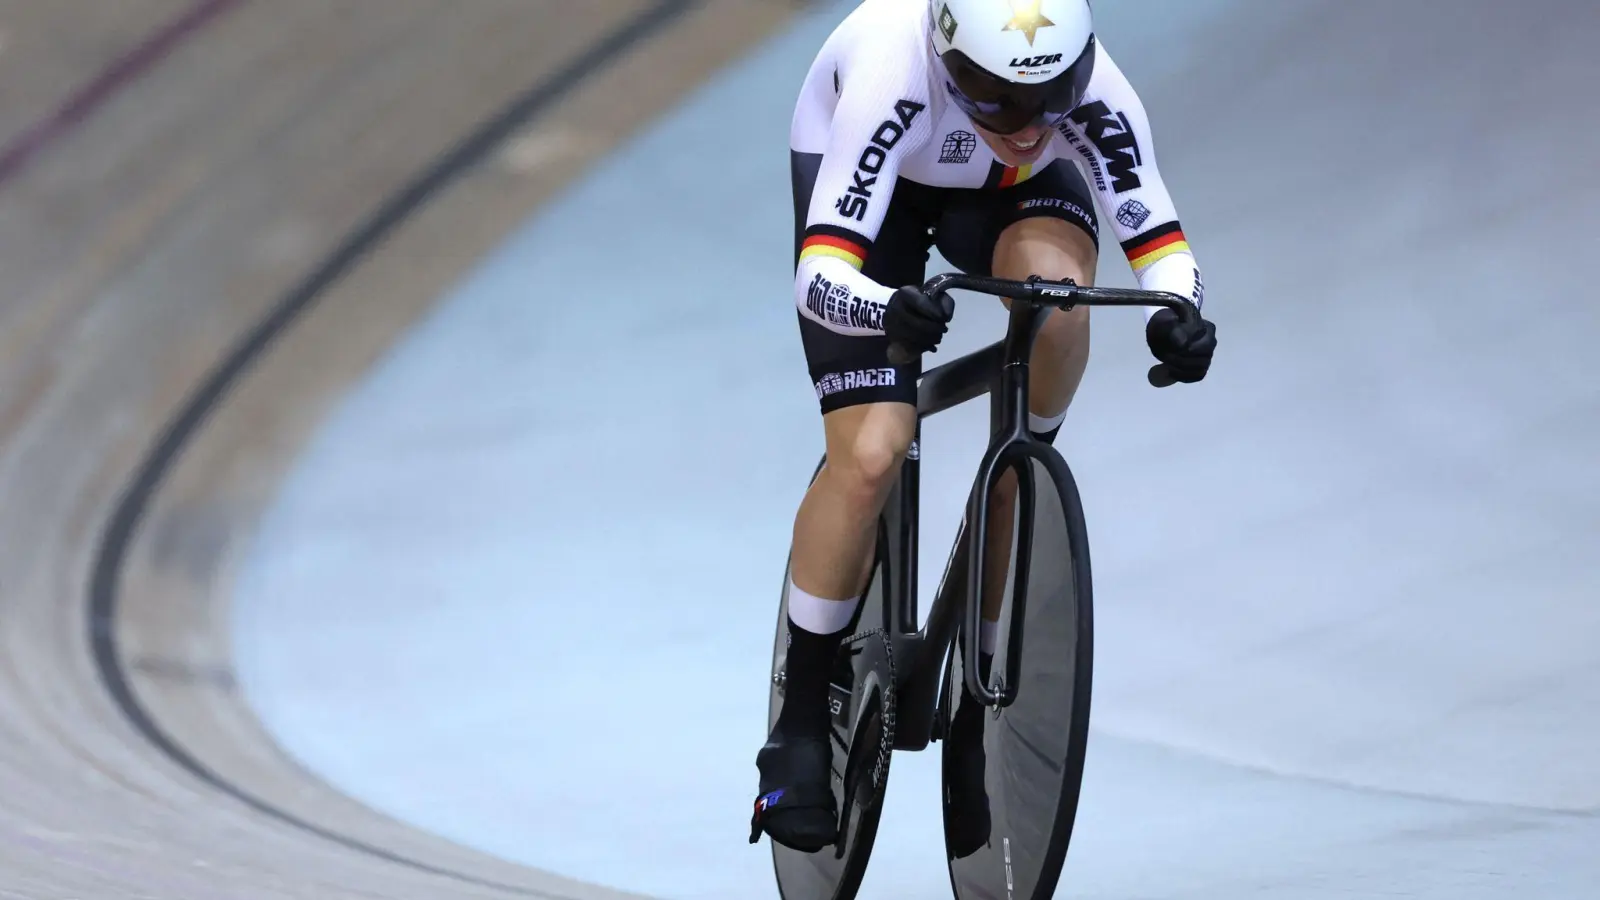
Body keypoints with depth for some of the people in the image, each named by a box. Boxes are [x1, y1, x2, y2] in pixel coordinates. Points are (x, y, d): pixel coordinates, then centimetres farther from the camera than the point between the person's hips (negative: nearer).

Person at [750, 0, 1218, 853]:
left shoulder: (1093, 92, -34)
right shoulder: (893, 80, -42)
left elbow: (1159, 238, -30)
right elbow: (820, 275, -45)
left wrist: (1178, 311, -53)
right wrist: (891, 309, -67)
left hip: (1005, 190, 2)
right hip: (879, 180, -2)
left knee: (1056, 280, -35)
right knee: (869, 458, -19)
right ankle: (801, 724, -2)